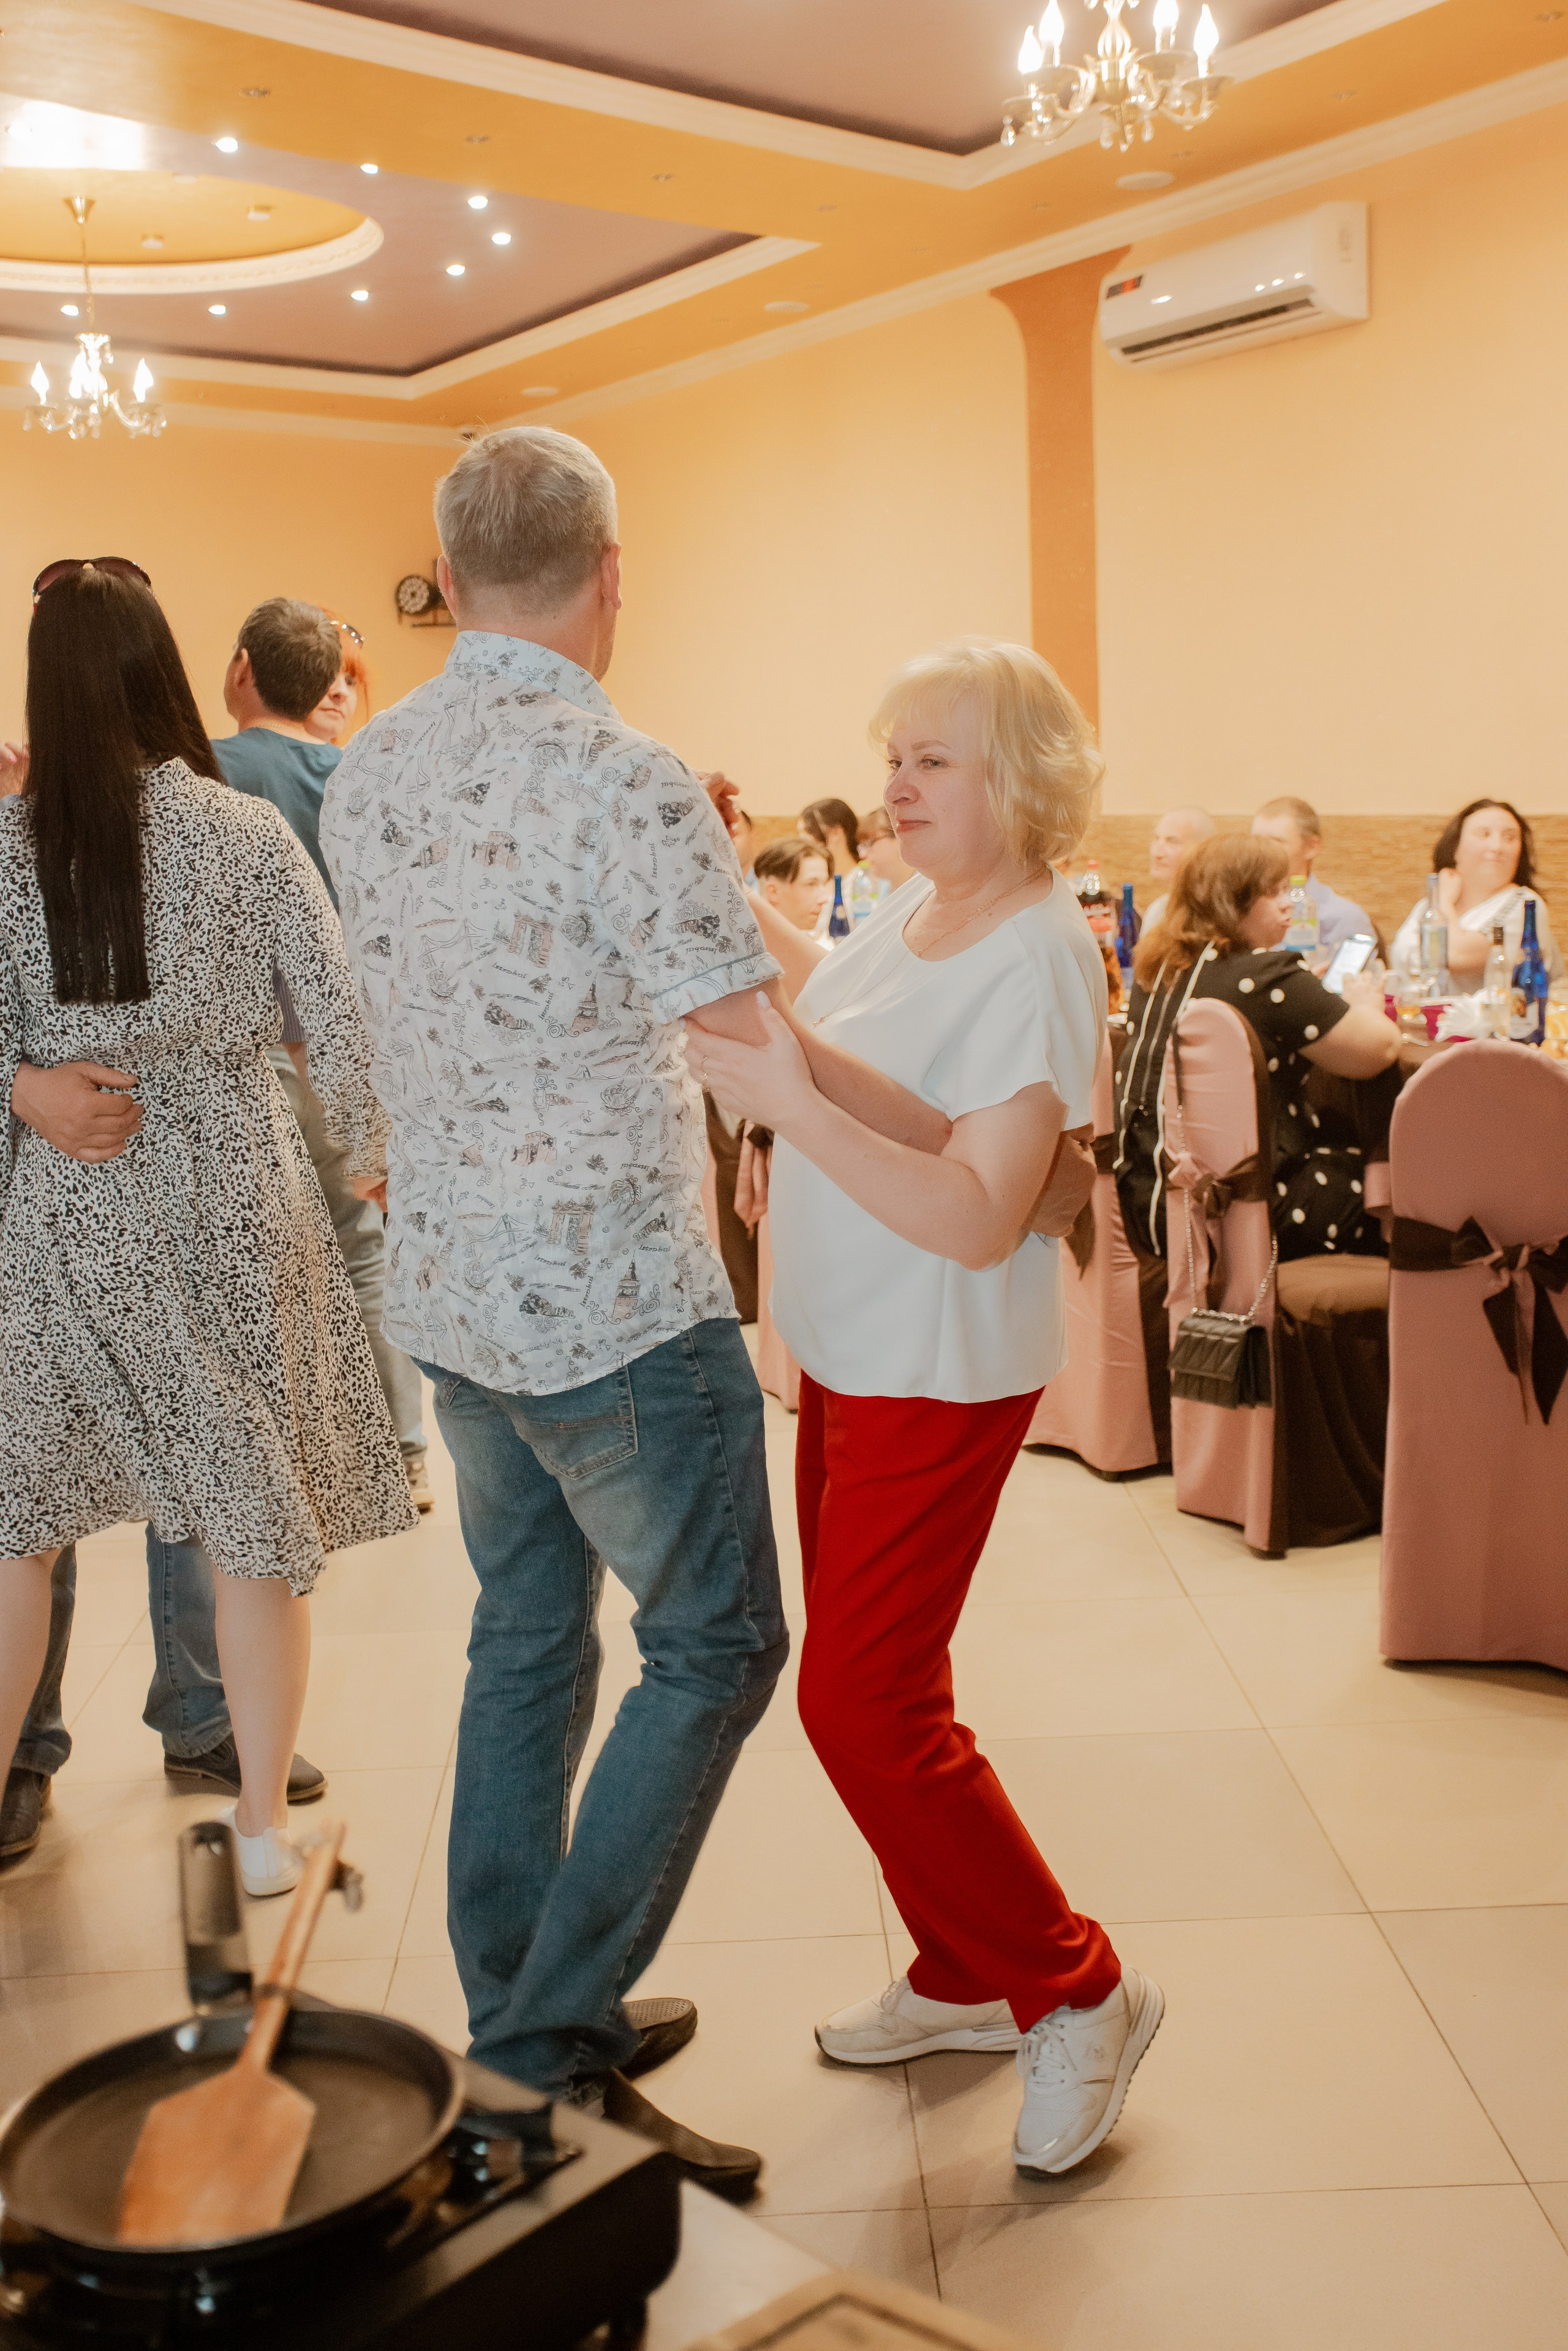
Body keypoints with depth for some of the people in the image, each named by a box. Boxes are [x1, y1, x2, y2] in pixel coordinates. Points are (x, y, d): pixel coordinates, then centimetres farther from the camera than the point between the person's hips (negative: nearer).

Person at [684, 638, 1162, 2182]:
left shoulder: (1041, 957, -19)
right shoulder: (906, 914, 6)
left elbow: (982, 1218, -27)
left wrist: (792, 1100, -34)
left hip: (944, 1375, -8)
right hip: (846, 1356, 9)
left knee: (863, 1704, -5)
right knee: (874, 1680, 15)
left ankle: (1074, 1995, 14)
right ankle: (965, 1979, 34)